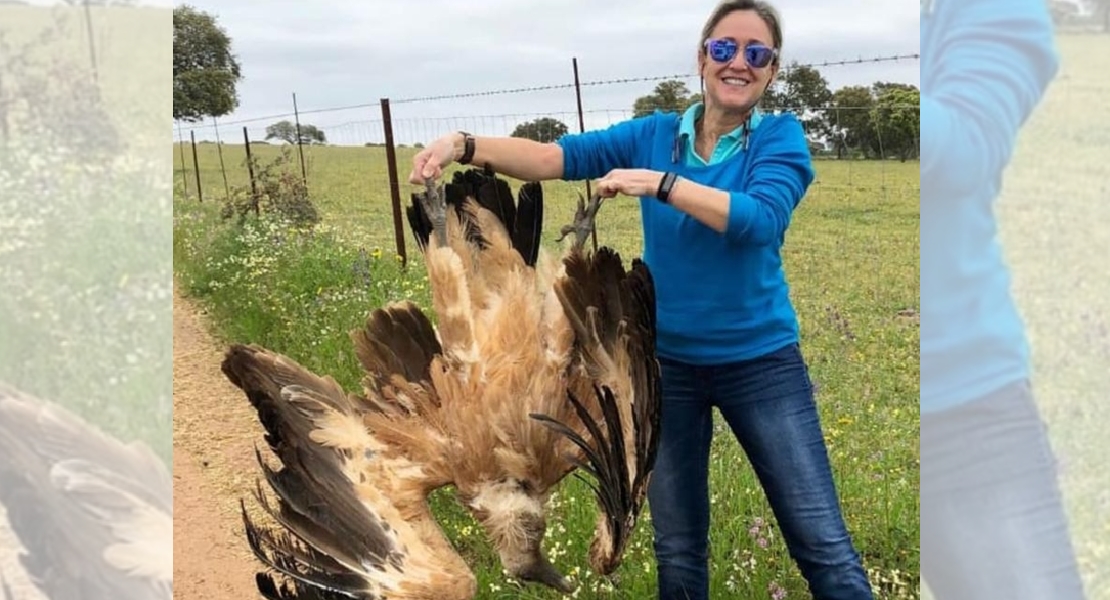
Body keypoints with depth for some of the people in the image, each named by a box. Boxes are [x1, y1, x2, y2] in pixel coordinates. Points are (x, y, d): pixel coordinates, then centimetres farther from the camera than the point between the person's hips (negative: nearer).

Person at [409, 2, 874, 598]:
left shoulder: (781, 137, -5)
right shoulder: (655, 134, 1)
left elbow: (759, 219, -24)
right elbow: (558, 156, -11)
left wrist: (658, 182, -28)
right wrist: (465, 145, -25)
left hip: (760, 362, -2)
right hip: (668, 363, 2)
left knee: (824, 544, 4)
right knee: (678, 551, 16)